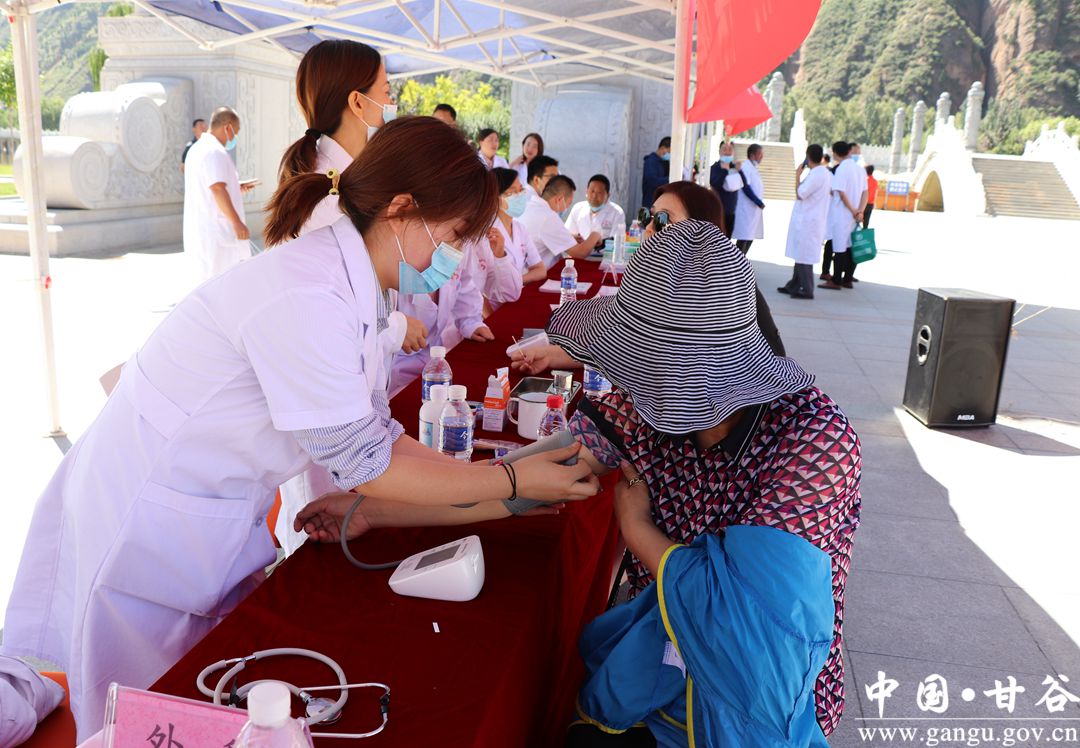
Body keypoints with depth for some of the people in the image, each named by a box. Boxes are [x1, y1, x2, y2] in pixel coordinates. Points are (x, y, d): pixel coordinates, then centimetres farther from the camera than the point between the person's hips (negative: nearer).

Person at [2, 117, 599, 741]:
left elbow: (380, 434, 0)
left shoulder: (349, 282, 0)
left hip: (215, 515, 8)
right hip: (146, 532, -8)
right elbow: (364, 466, -22)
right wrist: (514, 480, -16)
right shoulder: (306, 300, -30)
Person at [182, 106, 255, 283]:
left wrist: (236, 188, 23)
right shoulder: (215, 151, -15)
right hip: (217, 234, -10)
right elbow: (217, 189, -25)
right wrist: (237, 222, -25)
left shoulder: (196, 149, 19)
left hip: (200, 233, 10)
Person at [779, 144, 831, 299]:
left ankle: (806, 290, 0)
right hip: (807, 221, 10)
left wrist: (797, 176, -7)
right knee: (800, 255, 16)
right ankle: (794, 285, 24)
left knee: (803, 256, -4)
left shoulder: (815, 175, -18)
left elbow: (800, 194, -17)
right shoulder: (826, 174, 11)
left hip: (807, 222, -10)